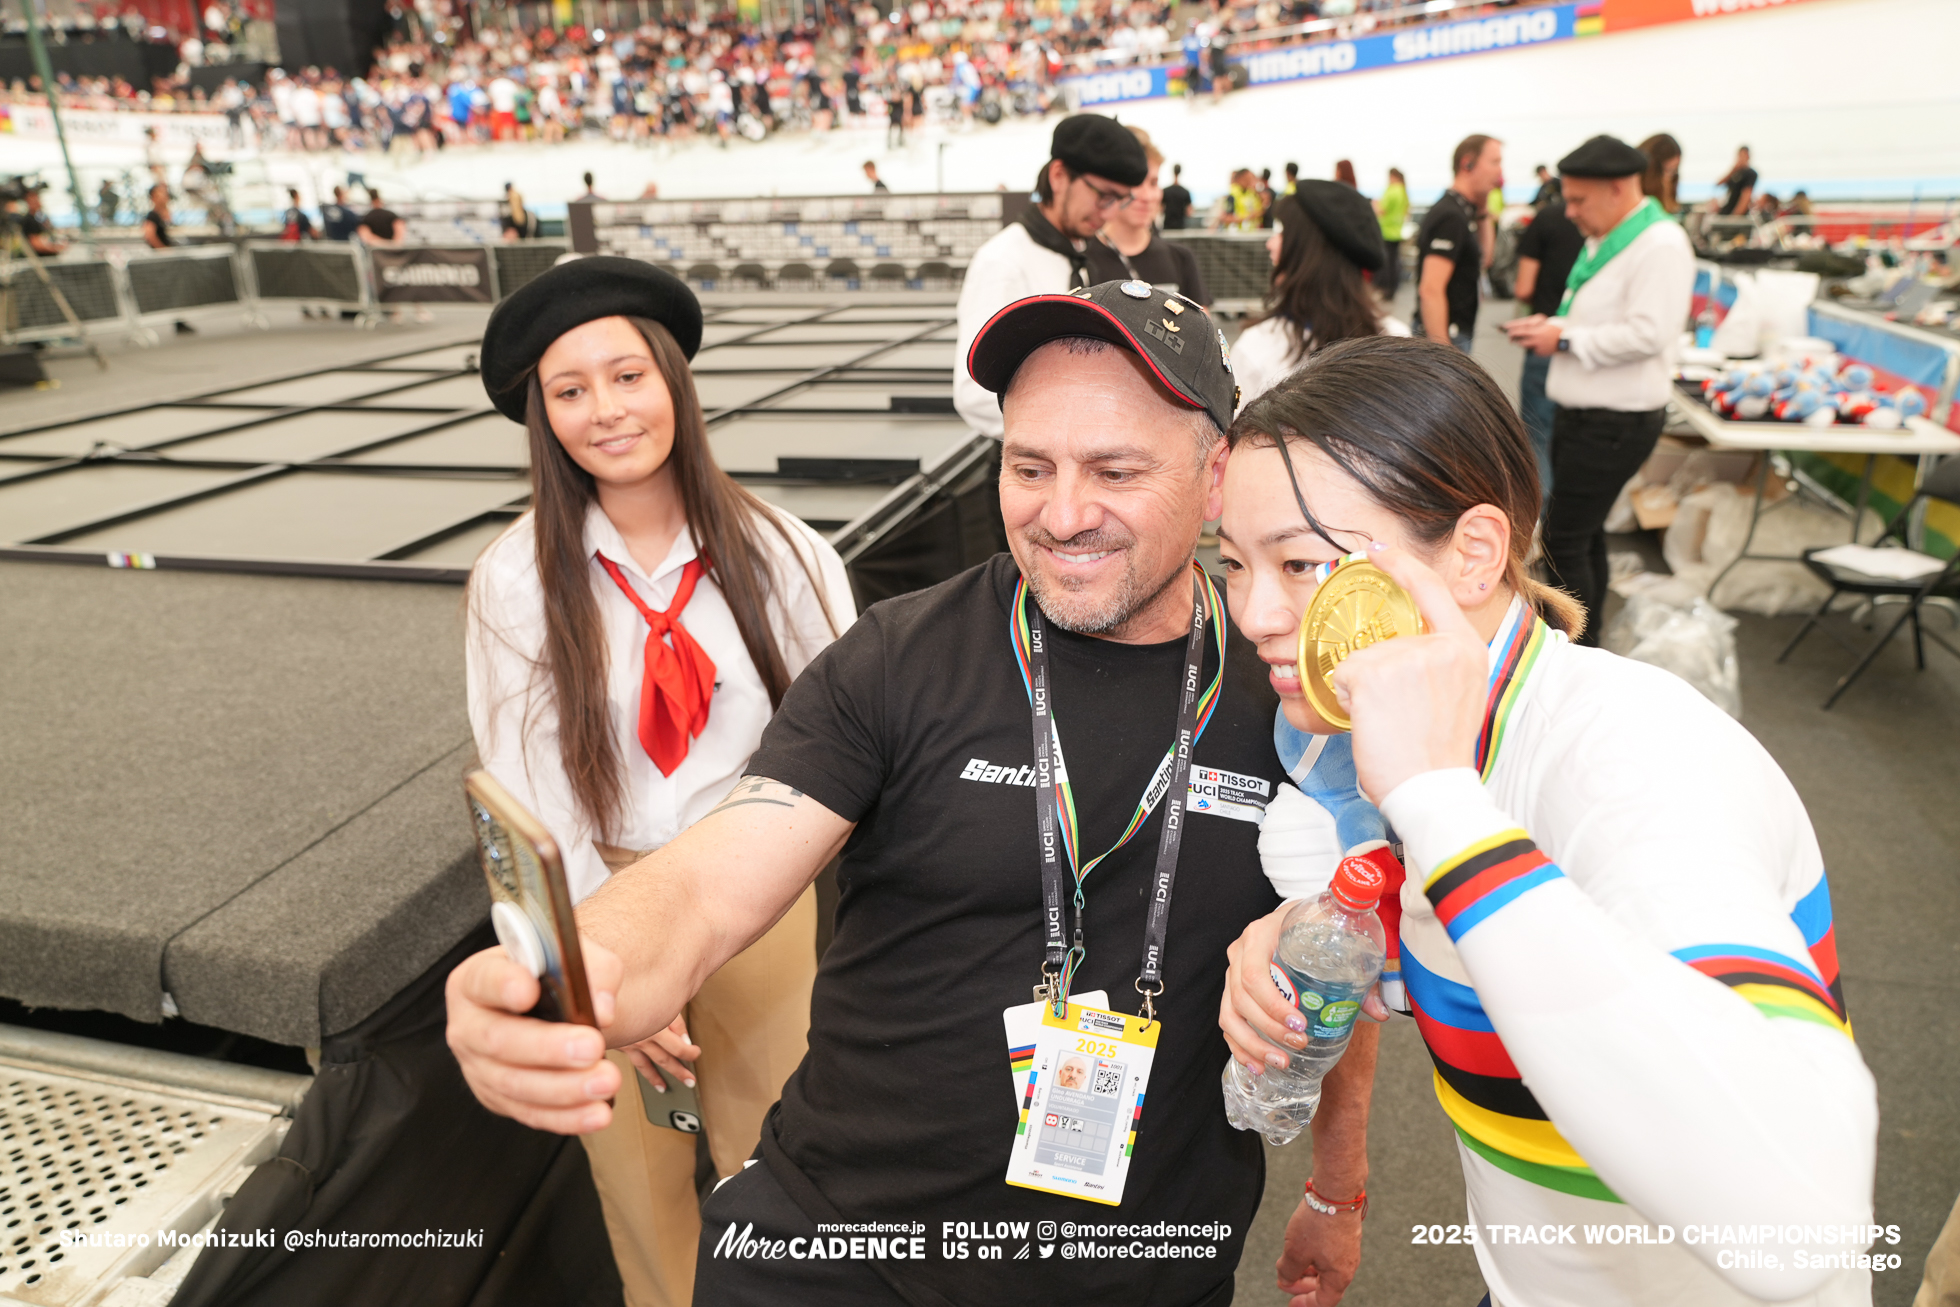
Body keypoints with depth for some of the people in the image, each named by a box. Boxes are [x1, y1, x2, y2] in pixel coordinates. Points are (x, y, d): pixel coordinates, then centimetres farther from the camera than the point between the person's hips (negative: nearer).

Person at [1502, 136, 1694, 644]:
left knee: (1564, 540, -9)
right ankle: (1585, 643, 30)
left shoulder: (1660, 246, -17)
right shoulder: (1602, 239, 14)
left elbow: (1648, 333, -26)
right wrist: (1551, 323, 5)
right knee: (1584, 534, 17)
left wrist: (1565, 339, -19)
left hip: (1615, 424, -10)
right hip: (1580, 413, 10)